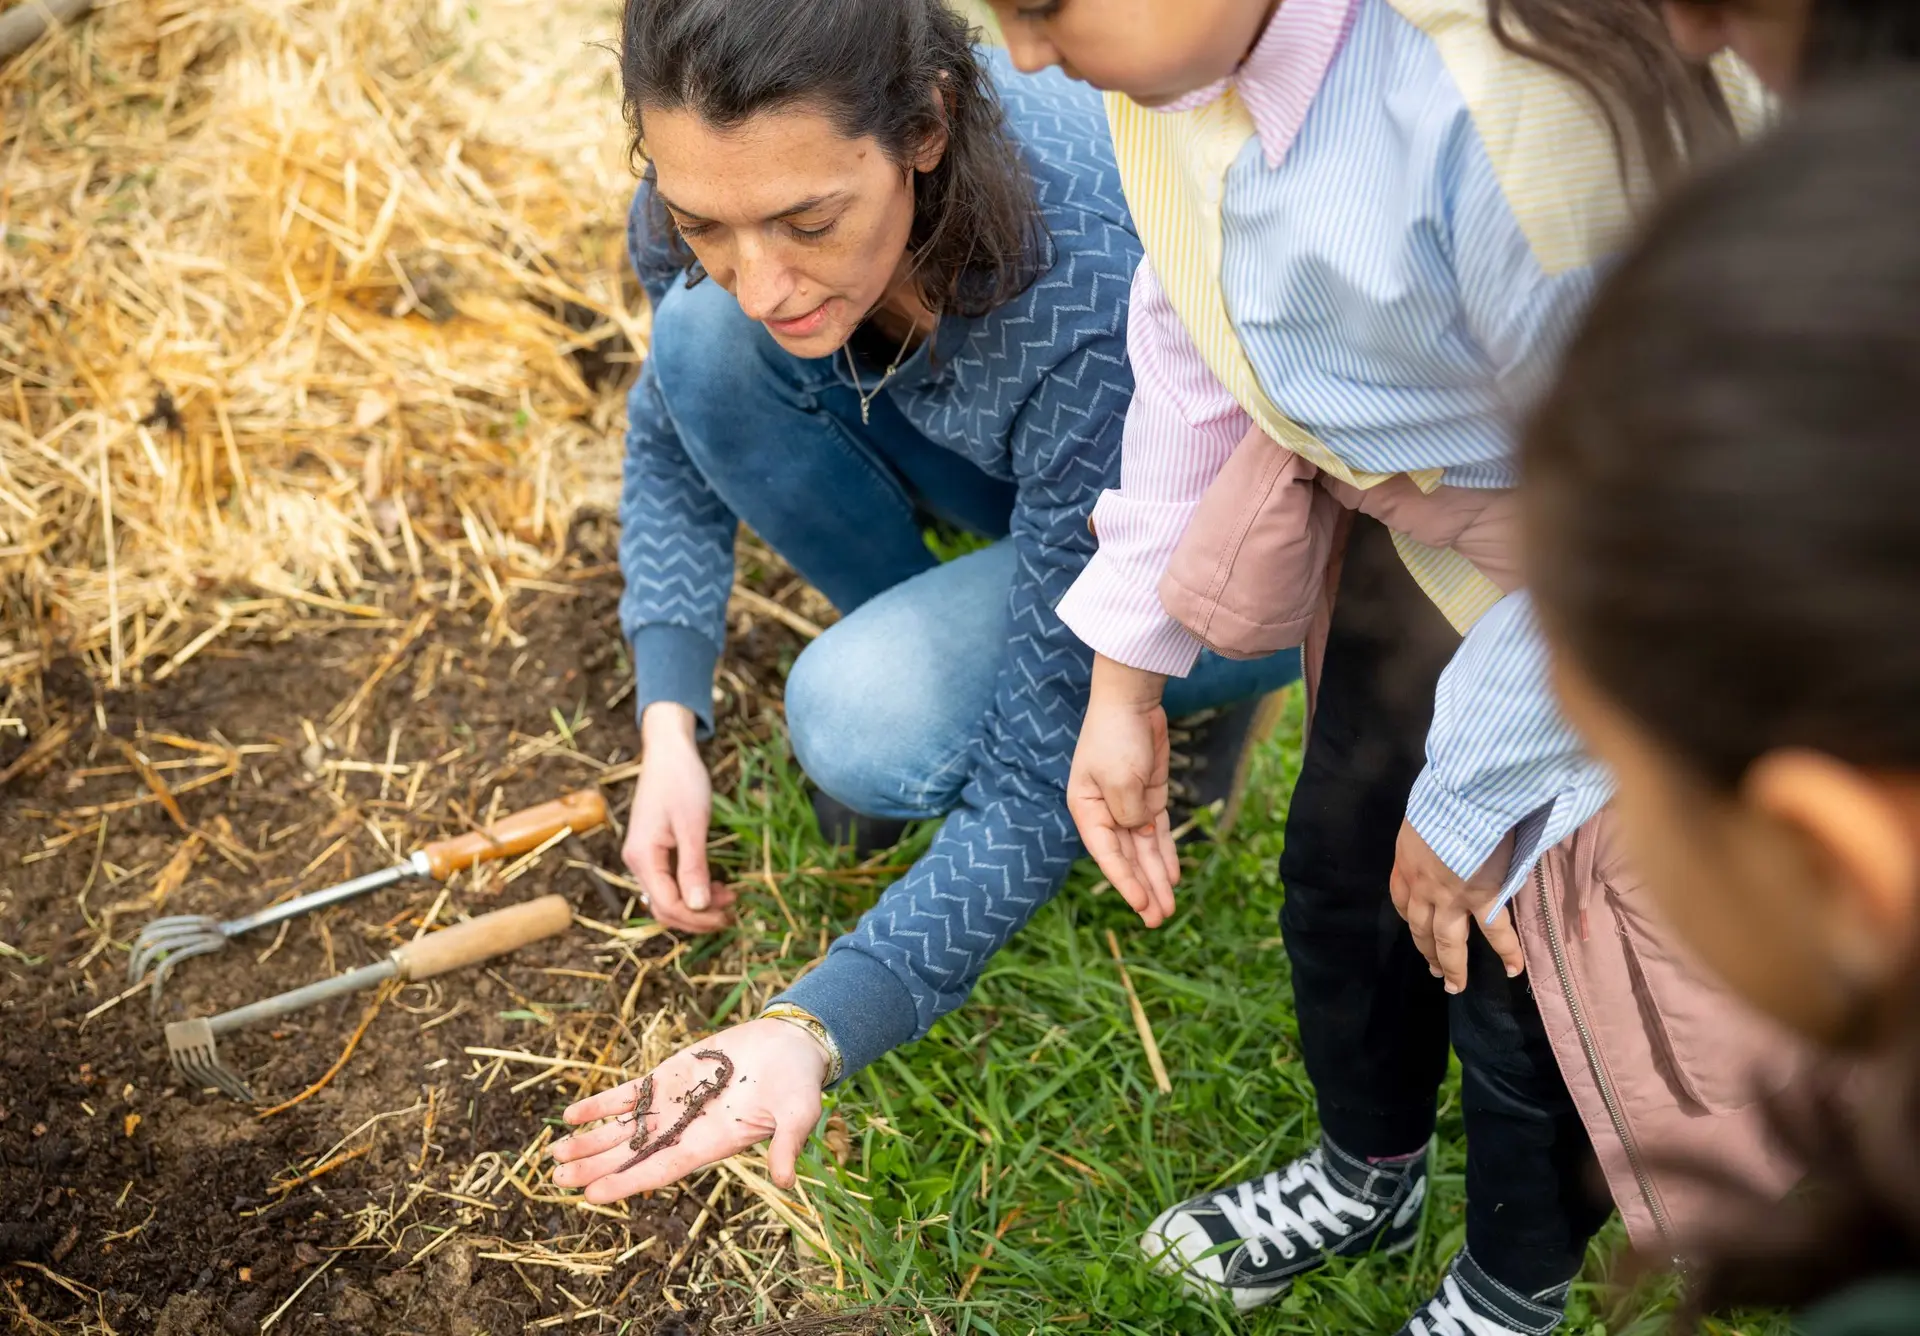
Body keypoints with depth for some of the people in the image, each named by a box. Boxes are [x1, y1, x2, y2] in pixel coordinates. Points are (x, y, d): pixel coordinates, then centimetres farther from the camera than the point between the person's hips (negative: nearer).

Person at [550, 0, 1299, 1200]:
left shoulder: (1100, 302, -41)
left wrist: (812, 1032, -44)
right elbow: (672, 438, -2)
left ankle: (1186, 691, 2)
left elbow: (1040, 783, -34)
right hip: (1019, 475, 5)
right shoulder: (724, 198, -24)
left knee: (872, 723, -29)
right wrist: (669, 728, -16)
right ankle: (938, 644, 3)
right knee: (705, 341, -20)